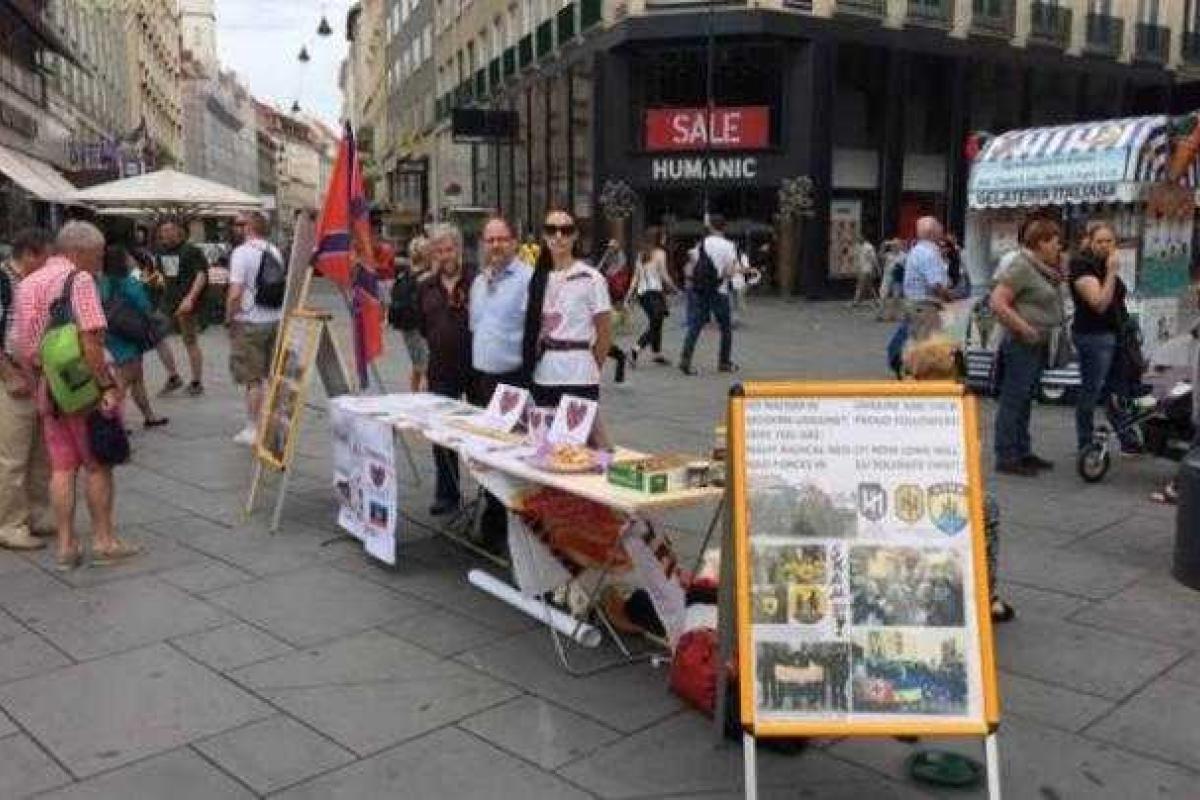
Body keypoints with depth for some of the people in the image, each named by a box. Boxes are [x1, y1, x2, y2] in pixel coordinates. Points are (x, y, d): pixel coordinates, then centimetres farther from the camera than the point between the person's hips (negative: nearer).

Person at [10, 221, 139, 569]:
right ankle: (103, 541, 12)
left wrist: (40, 380, 19)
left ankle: (66, 546, 13)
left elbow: (19, 347, 12)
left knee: (62, 467, 10)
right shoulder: (79, 280, -12)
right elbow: (90, 340, -21)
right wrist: (106, 385, -18)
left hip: (49, 390, 6)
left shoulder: (26, 285, 11)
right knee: (98, 465, 6)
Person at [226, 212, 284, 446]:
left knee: (253, 378, 0)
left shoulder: (242, 252, -13)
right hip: (275, 320, 6)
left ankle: (252, 429, 5)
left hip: (250, 322, -6)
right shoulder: (275, 252, 7)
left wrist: (229, 319, -6)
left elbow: (235, 294, -18)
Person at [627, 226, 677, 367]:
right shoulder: (660, 253, -7)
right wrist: (674, 289, 2)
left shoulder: (641, 254, 11)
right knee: (654, 326, -5)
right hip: (655, 293, -7)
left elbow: (636, 277, 10)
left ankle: (657, 354, 22)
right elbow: (664, 275, -10)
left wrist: (629, 295, 11)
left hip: (642, 293, 7)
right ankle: (636, 350, -21)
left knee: (655, 324, 17)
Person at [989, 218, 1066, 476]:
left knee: (1025, 401, 15)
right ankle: (1006, 458, 0)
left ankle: (1022, 452, 24)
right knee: (1013, 401, -4)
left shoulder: (1044, 269, 15)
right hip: (1022, 345, -10)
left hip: (1039, 346, 10)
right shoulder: (1021, 266, -14)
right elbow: (997, 302, -21)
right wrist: (1025, 329, -20)